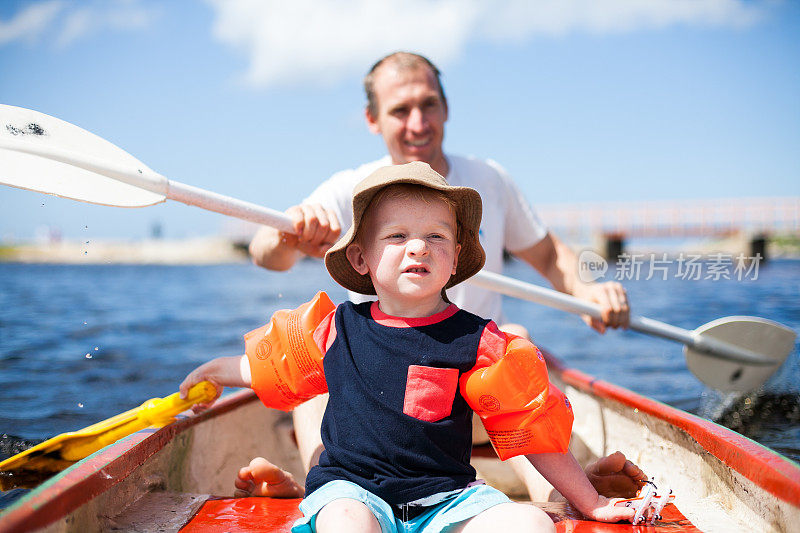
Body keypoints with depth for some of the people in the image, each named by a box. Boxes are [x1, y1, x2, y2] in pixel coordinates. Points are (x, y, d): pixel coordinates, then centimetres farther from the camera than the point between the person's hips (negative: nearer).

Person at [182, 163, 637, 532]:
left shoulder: (477, 342, -2)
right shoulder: (337, 328, 4)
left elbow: (534, 430, 5)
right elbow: (266, 367, 26)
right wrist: (217, 371, 35)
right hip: (351, 487, 0)